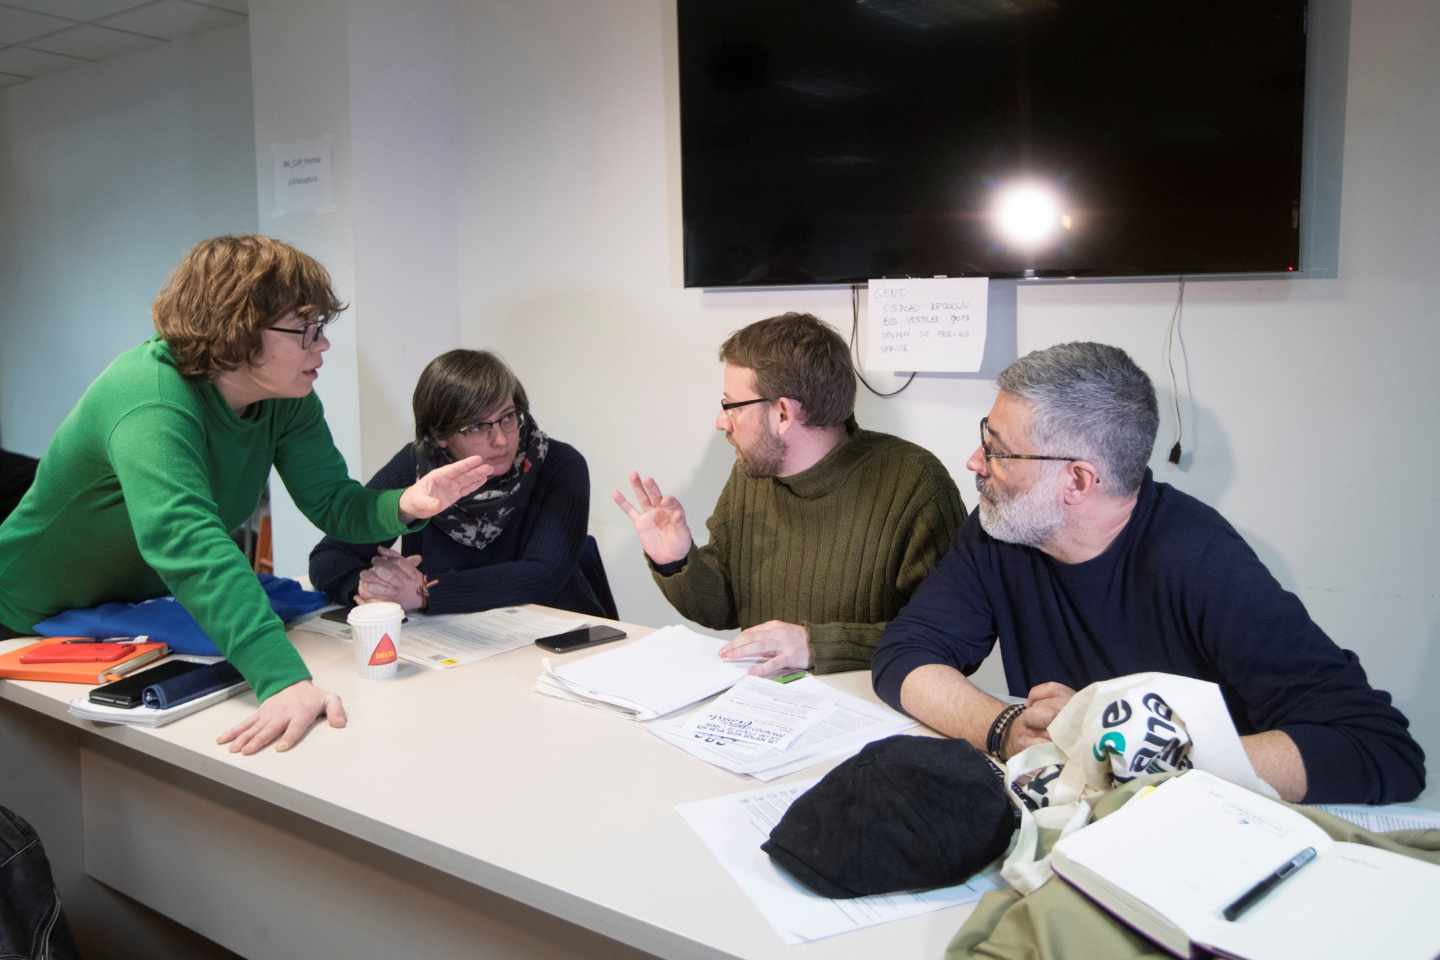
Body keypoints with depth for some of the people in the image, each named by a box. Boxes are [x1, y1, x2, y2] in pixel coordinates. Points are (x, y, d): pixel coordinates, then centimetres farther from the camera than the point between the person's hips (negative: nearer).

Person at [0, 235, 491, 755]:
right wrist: (284, 680, -61)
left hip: (147, 615, 6)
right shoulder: (151, 402, -36)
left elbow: (335, 503, -13)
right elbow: (189, 545, -50)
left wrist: (403, 505, -37)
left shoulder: (288, 400, -13)